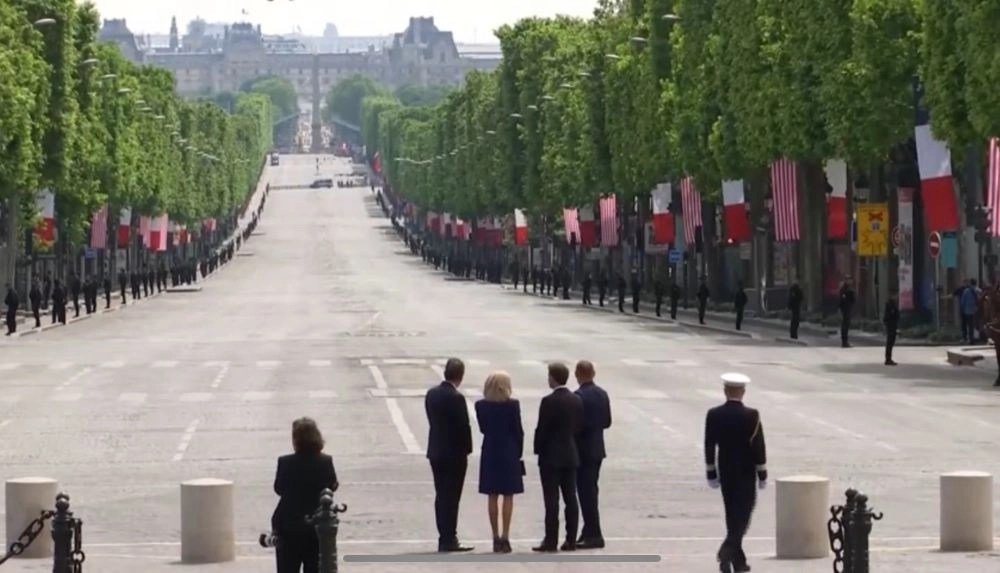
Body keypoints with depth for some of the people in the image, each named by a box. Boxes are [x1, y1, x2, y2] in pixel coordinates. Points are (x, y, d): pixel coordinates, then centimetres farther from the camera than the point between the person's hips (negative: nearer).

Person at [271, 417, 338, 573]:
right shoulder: (326, 462, -8)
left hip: (289, 526, -2)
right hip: (318, 526, 2)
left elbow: (279, 489, -1)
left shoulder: (285, 463, -14)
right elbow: (332, 487, 5)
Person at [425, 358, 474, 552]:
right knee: (451, 497, -2)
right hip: (454, 453, -7)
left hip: (435, 451, 7)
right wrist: (466, 449, -3)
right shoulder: (456, 398, -18)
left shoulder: (431, 394, 4)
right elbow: (464, 426, -17)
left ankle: (445, 538, 17)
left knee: (442, 496, 12)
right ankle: (448, 540, 0)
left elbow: (432, 420, 9)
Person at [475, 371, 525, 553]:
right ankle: (505, 536, -2)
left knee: (492, 496, 7)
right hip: (509, 452, -3)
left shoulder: (481, 406, -2)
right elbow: (518, 431, -6)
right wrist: (519, 452, 4)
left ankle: (496, 537, 6)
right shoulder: (512, 405, -11)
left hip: (490, 452, 3)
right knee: (508, 496, 2)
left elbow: (483, 428, 5)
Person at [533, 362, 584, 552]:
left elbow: (542, 429, -13)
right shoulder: (577, 400, 5)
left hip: (551, 456, -6)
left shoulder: (549, 402, -15)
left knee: (551, 500, -5)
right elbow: (579, 427, 9)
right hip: (571, 456, 6)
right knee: (570, 499, 7)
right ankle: (570, 540, 8)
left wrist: (538, 450, -1)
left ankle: (550, 541, -6)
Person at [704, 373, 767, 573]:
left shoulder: (713, 415, -4)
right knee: (744, 512, 1)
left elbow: (709, 446, 0)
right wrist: (762, 475, -2)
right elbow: (759, 447, -10)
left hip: (725, 472, 3)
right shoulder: (751, 416, -12)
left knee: (732, 514, 13)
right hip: (746, 473, -3)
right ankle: (728, 549, -20)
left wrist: (711, 474, 8)